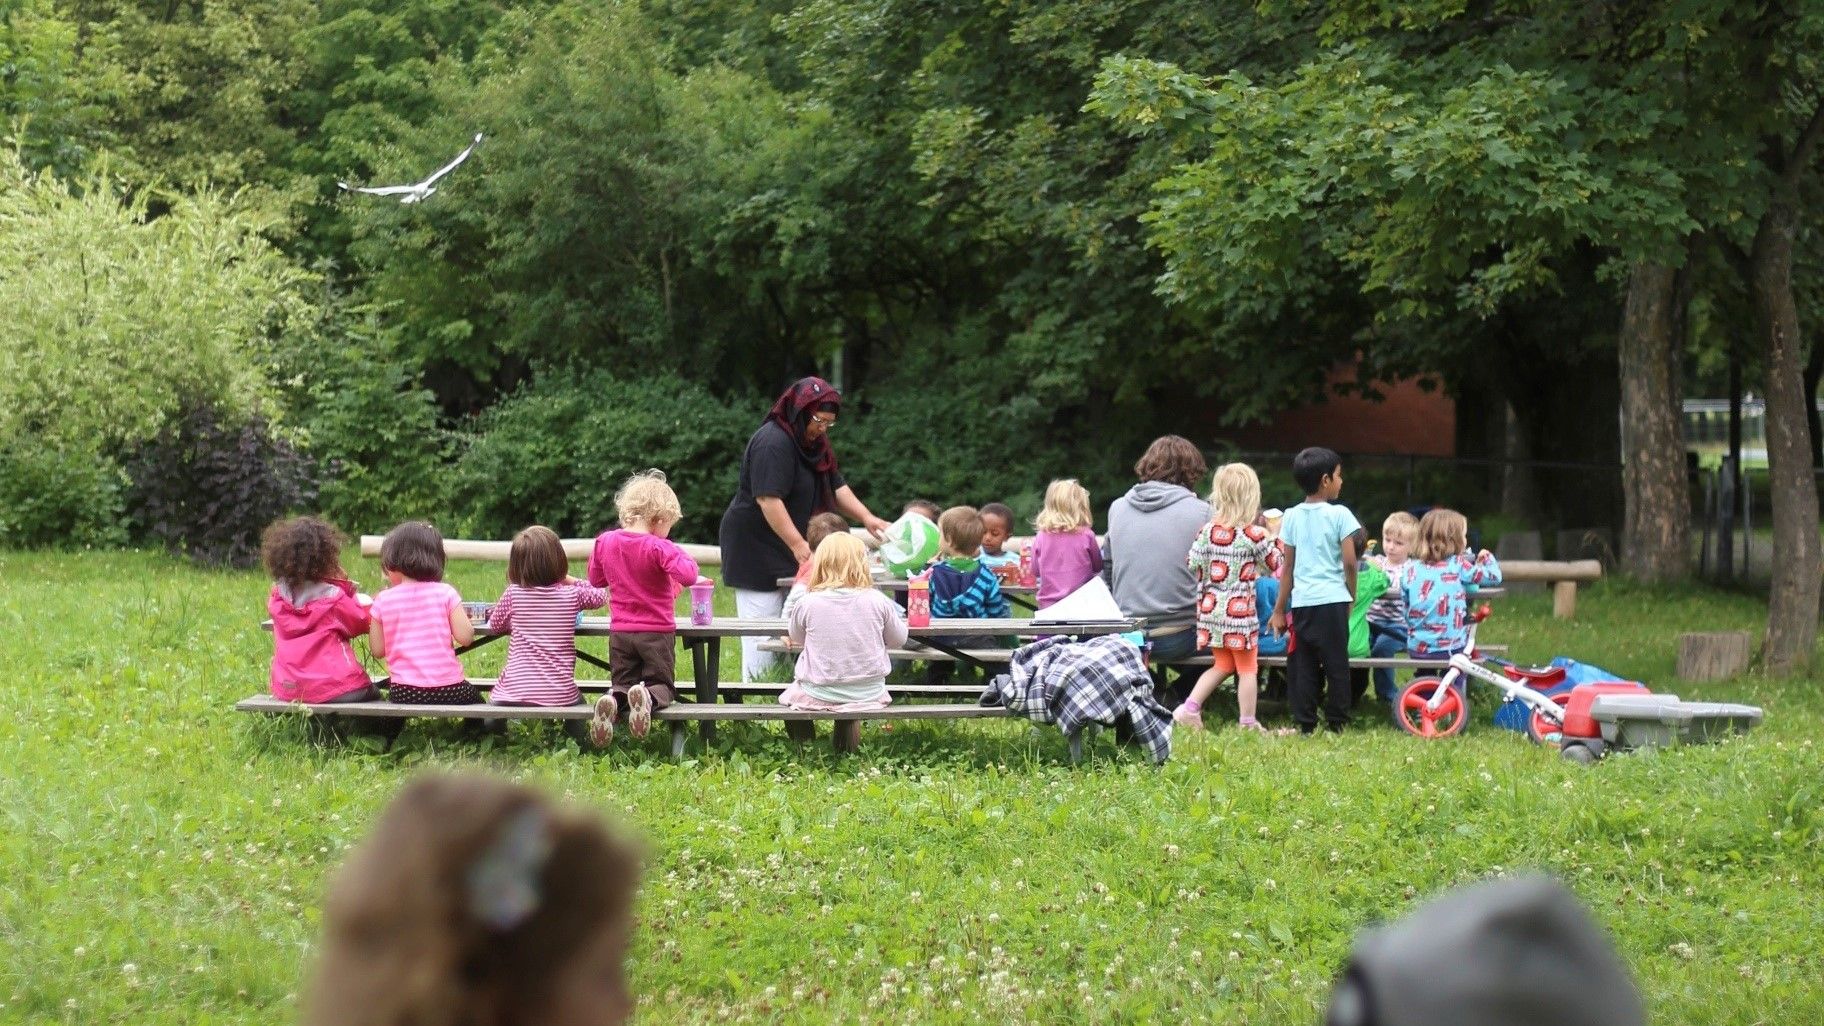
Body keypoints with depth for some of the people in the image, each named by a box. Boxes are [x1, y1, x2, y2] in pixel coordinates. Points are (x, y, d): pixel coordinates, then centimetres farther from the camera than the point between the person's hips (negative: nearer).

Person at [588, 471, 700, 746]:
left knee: (621, 685, 13)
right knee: (662, 685, 10)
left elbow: (596, 579, 14)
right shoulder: (659, 548, -16)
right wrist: (683, 557, -7)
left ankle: (613, 702, -24)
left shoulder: (605, 542, 1)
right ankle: (648, 697, -28)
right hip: (657, 632, -4)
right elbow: (687, 575, -27)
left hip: (620, 632, 4)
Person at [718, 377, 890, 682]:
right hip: (756, 549, -10)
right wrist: (798, 544, -31)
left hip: (785, 553, 10)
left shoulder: (814, 443, 14)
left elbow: (836, 487, 14)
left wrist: (866, 518, -2)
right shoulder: (773, 443, -19)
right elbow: (768, 499, -26)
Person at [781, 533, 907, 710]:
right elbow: (898, 640, 6)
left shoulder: (806, 604, -10)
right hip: (869, 694, 0)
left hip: (818, 695, 0)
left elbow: (797, 639, 9)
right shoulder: (877, 601, -9)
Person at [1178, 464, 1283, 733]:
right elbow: (1275, 567, 1)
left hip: (1211, 609, 4)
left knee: (1222, 665, 19)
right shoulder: (1254, 535, -11)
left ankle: (1189, 708, 10)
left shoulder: (1207, 531, -2)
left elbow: (1194, 566, -3)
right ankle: (1248, 723, 9)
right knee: (1247, 668, 7)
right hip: (1241, 609, -4)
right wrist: (1275, 544, 19)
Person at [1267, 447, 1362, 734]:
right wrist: (1352, 595, 9)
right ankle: (1337, 724, 6)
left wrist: (1280, 608, 14)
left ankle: (1305, 724, 6)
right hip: (1332, 600, -3)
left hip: (1301, 601, 3)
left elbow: (1288, 567, 8)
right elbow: (1350, 562, -7)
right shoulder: (1339, 515, -5)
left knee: (1303, 666, 7)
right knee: (1336, 664, 4)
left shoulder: (1292, 516, 6)